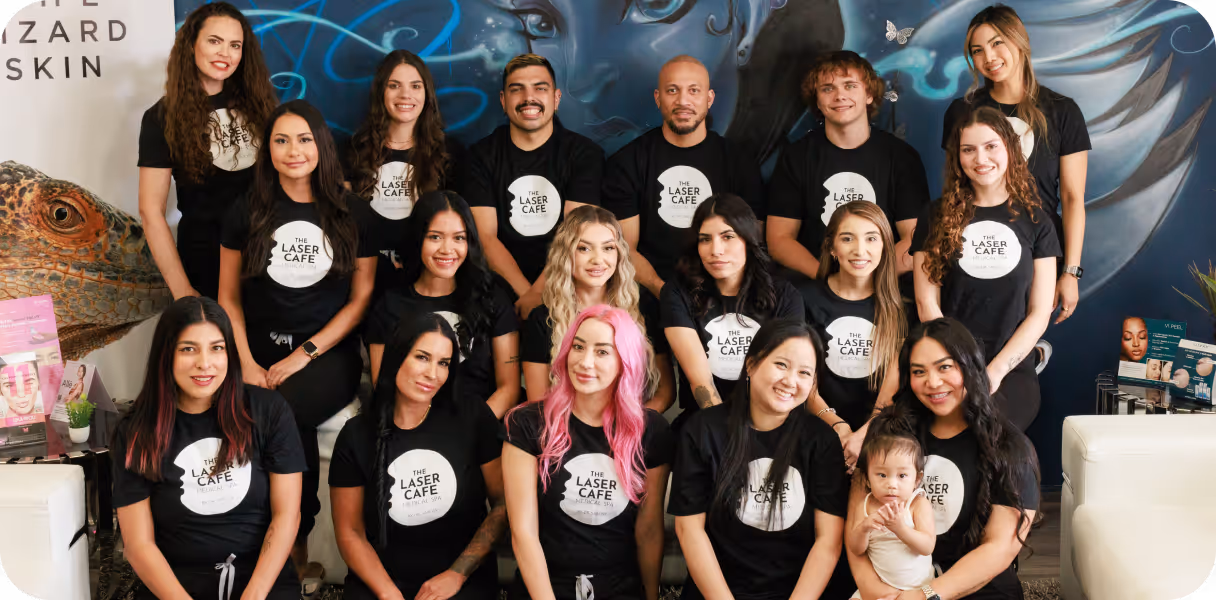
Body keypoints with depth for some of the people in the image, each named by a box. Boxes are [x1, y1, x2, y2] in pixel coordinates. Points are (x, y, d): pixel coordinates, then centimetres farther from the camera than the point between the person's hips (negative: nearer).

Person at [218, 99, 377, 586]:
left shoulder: (353, 214, 4)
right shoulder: (247, 213, 7)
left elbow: (360, 298, 3)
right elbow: (229, 297, 10)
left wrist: (304, 355, -8)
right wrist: (247, 364, -5)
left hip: (330, 355, -1)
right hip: (260, 352, 1)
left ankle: (291, 544, -14)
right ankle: (296, 545, -8)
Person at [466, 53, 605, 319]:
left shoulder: (585, 154, 4)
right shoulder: (482, 155, 7)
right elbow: (485, 236, -3)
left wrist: (538, 294, -22)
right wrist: (525, 295, -17)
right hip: (503, 289, 1)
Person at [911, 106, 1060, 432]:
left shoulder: (1035, 222, 10)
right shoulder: (938, 216, 10)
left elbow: (1040, 313, 6)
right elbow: (927, 302, 4)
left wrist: (996, 370, -8)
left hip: (1013, 370, 0)